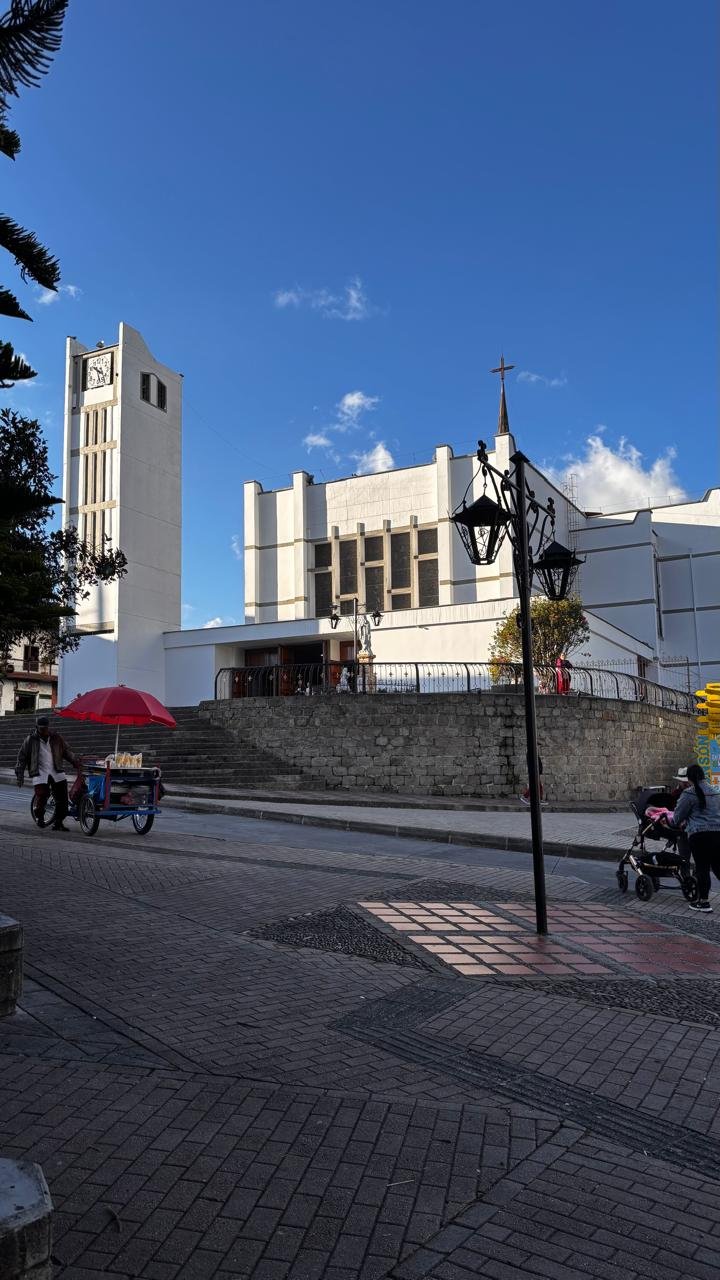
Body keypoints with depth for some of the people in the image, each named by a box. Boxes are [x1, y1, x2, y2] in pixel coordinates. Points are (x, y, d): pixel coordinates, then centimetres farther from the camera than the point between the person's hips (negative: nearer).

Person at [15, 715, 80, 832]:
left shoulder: (57, 738, 9)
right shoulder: (31, 740, 3)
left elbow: (67, 751, 16)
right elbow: (22, 757, 8)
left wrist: (75, 761, 0)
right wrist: (20, 774, 5)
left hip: (56, 772, 3)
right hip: (40, 774, -2)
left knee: (62, 799, -5)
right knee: (41, 797, -15)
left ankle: (58, 822, 9)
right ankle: (40, 817, 15)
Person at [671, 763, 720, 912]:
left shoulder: (689, 793, -6)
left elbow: (678, 815, 0)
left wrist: (674, 822, 24)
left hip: (699, 834, -6)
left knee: (702, 868, 1)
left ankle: (704, 901, 6)